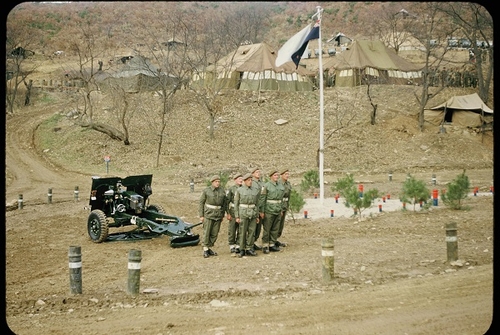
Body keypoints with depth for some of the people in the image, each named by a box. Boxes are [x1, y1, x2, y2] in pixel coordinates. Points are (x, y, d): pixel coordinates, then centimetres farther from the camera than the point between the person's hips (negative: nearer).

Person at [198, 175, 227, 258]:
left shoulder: (222, 191, 1)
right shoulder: (206, 190, -8)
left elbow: (224, 203, 10)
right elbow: (201, 203, -4)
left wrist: (222, 215, 10)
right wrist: (201, 216, -8)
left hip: (218, 215, 3)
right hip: (208, 214, -3)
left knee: (214, 233, 4)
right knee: (206, 232, -4)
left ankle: (209, 248, 17)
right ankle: (205, 250, 4)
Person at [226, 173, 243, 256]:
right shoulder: (231, 189, -3)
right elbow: (226, 202, -4)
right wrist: (228, 213, -10)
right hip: (233, 213, -4)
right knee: (232, 231, 0)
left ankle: (238, 247, 18)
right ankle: (232, 248, 8)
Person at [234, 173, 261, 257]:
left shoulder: (255, 190, 8)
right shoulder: (239, 190, -2)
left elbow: (257, 204, 14)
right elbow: (236, 204, 0)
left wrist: (257, 216, 11)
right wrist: (237, 216, -5)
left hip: (253, 213, 3)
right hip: (243, 213, -3)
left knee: (252, 231, 3)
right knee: (242, 232, 0)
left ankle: (249, 249, 12)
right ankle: (242, 250, 9)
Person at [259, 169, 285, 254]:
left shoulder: (281, 186, 10)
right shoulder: (266, 186, -9)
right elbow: (262, 199, -10)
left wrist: (281, 210, 16)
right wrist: (261, 211, -12)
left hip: (278, 211, 6)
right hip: (269, 211, -6)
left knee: (275, 229, 10)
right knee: (266, 229, -1)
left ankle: (272, 244, 19)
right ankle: (265, 246, 5)